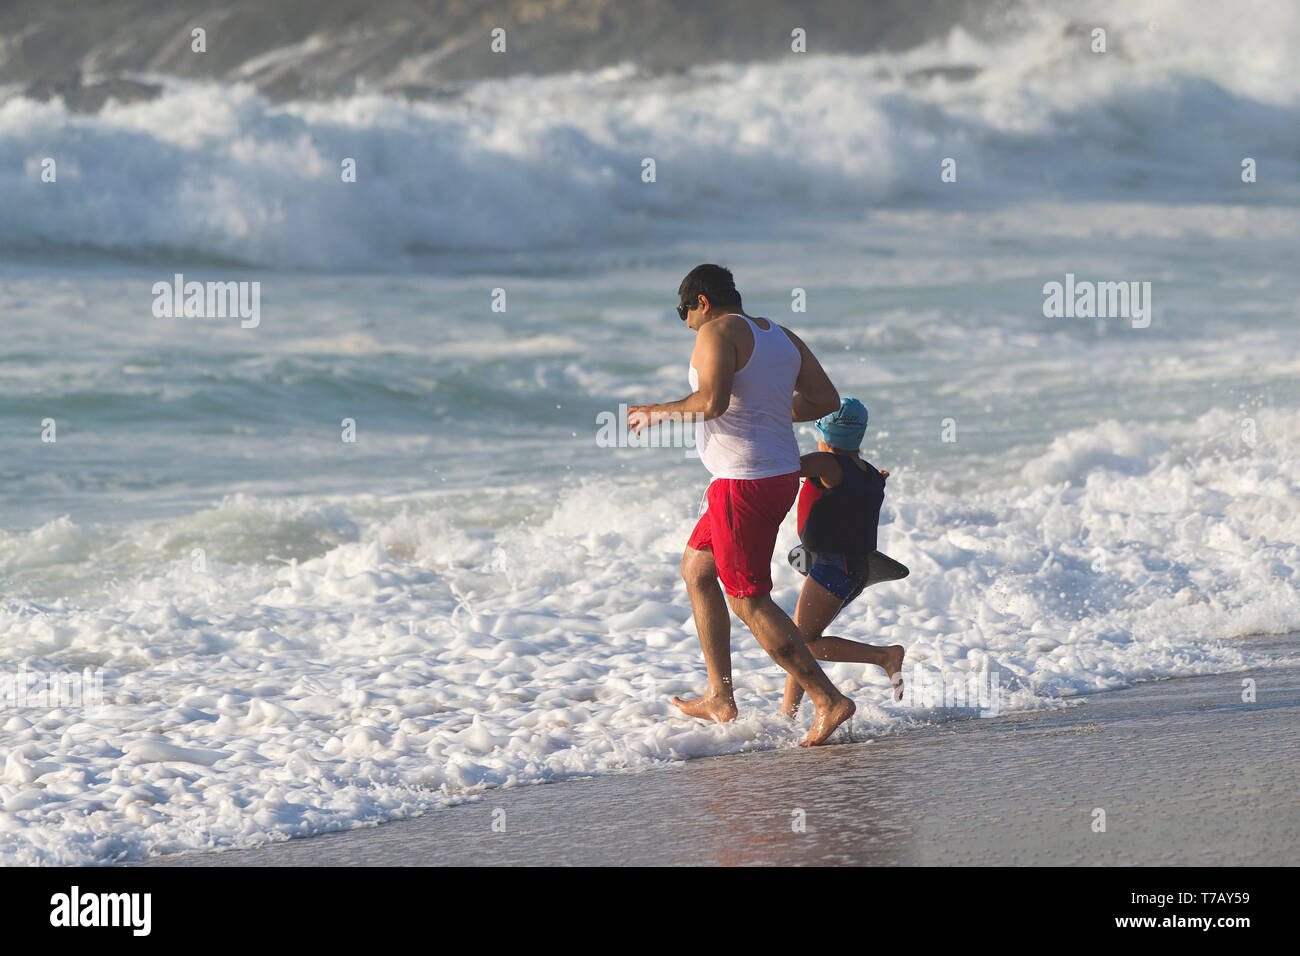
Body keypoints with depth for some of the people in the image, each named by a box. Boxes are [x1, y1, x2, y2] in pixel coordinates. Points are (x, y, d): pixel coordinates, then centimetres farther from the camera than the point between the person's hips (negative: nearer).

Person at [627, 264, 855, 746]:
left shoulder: (717, 331, -11)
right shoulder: (782, 337, 14)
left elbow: (712, 401, -25)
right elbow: (826, 400, 12)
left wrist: (657, 413, -10)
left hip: (744, 484, -10)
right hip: (781, 473, 10)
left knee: (749, 602, -6)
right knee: (696, 569, 22)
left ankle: (829, 700, -12)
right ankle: (720, 698, 23)